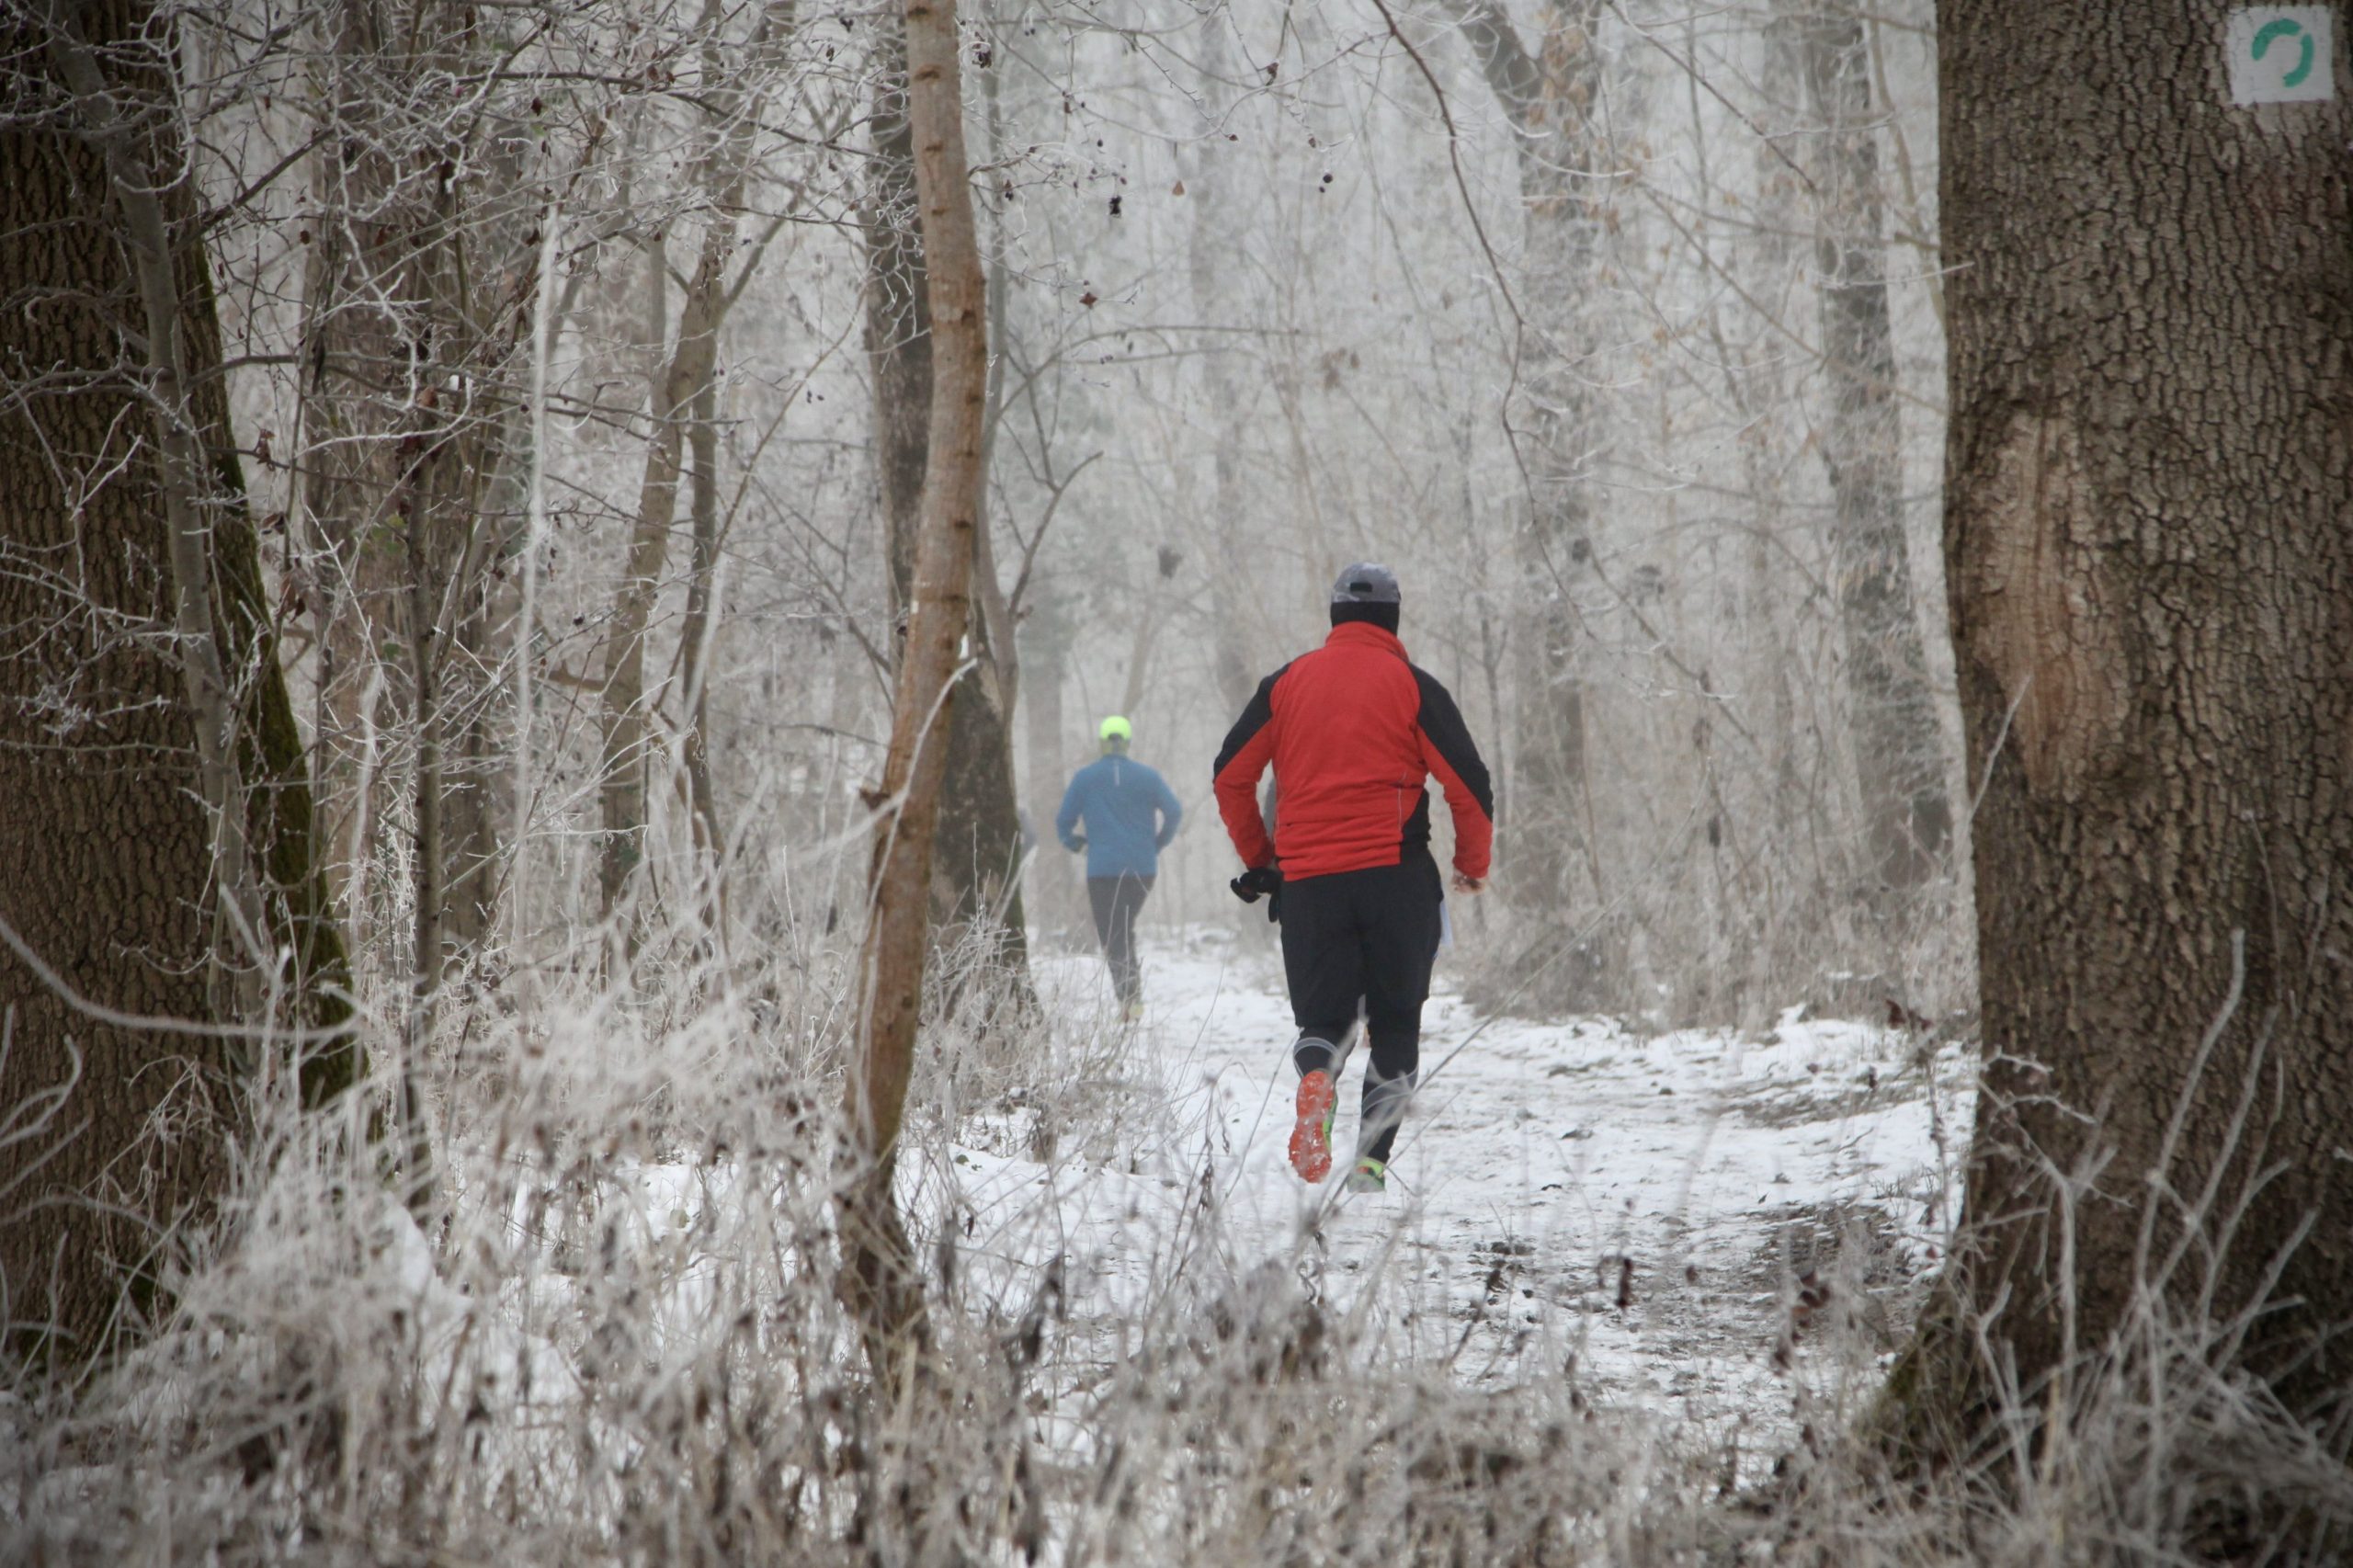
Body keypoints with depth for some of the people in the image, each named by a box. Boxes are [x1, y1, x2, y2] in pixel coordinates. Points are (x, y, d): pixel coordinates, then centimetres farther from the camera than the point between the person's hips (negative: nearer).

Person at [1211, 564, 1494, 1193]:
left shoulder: (1286, 683, 10)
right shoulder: (1412, 686, 2)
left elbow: (1230, 776, 10)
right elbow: (1468, 784, -1)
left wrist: (1257, 857, 23)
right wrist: (1473, 864, 15)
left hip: (1307, 881, 2)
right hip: (1396, 877, -2)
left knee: (1322, 1015, 10)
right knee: (1395, 1021, 13)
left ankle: (1315, 1075, -25)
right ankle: (1372, 1158, 2)